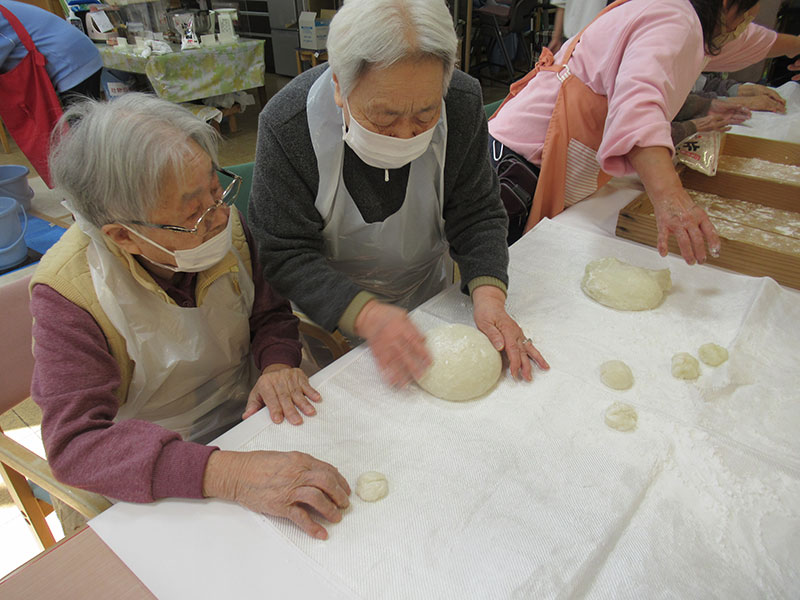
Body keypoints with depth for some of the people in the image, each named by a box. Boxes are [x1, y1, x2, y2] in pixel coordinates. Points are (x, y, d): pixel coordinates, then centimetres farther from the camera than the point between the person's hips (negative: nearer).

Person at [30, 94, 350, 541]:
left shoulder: (223, 222, -10)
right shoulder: (68, 293, -21)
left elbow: (271, 314, 4)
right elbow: (76, 444, -28)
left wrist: (278, 363, -20)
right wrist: (228, 474, -42)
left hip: (253, 418, 4)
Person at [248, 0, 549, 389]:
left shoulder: (463, 104, -22)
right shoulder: (287, 125, -30)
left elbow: (476, 214, -14)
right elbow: (287, 255, -27)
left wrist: (488, 294, -31)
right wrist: (366, 315, -42)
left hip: (431, 298, 3)